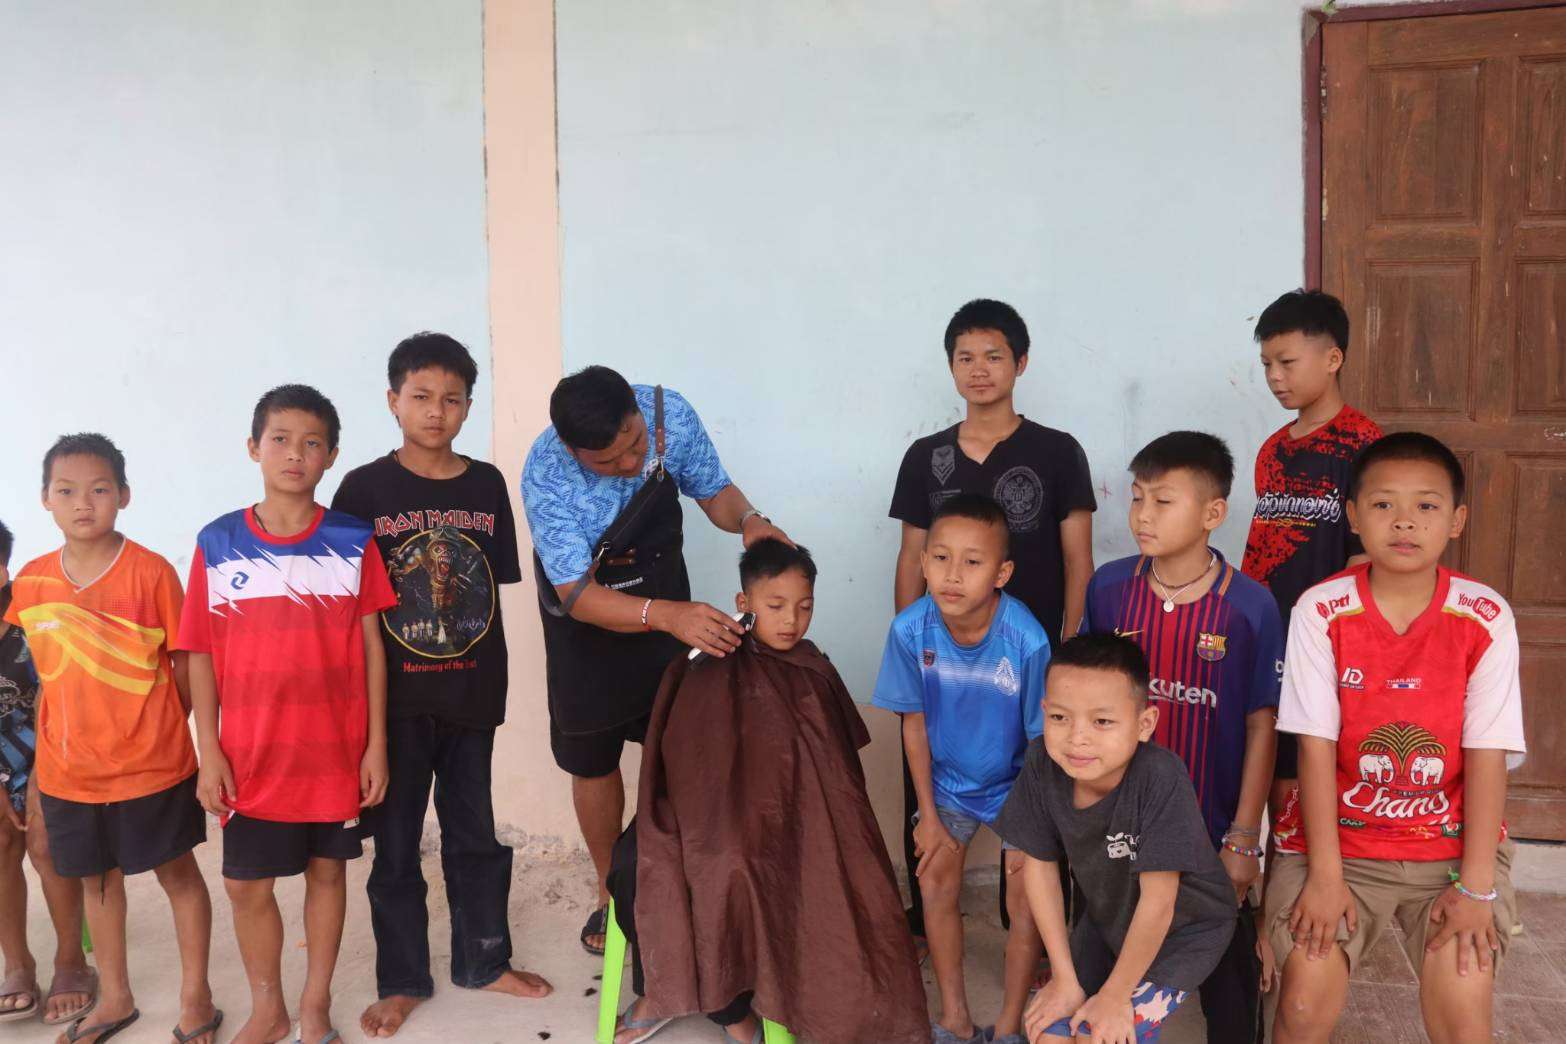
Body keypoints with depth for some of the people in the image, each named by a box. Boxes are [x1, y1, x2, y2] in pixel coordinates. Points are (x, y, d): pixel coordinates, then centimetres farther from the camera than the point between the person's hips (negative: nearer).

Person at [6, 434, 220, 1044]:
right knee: (96, 879, 18)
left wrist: (167, 729, -3)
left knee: (178, 874, 9)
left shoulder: (151, 572, -14)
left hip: (151, 765, -4)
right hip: (68, 770, 4)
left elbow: (186, 661, -6)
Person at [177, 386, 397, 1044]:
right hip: (251, 756, 1)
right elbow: (201, 655, 1)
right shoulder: (218, 544, -2)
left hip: (336, 750, 0)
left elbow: (371, 646, -1)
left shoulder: (352, 541, -3)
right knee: (246, 884, 9)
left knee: (326, 869, 13)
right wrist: (209, 752, -3)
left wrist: (376, 744, -2)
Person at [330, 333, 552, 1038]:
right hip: (395, 696, -2)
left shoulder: (486, 484, 2)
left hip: (470, 692, 3)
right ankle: (402, 980, 27)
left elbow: (495, 589, 7)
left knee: (478, 833, 14)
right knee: (396, 841, 10)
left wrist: (493, 681, 5)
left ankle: (482, 959, 33)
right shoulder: (365, 489, -6)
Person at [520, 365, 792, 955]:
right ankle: (613, 892, 31)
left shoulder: (671, 414, -24)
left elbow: (714, 491, -6)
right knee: (593, 760, 9)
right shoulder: (545, 475, -32)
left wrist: (747, 519, -29)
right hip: (587, 620, -2)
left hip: (668, 603, 2)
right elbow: (578, 594, -34)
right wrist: (669, 616, -49)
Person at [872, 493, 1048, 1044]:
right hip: (948, 777, 3)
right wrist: (928, 815, -3)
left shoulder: (1027, 641, -33)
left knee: (1025, 897, -1)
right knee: (935, 882, 6)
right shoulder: (911, 630, -24)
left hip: (1016, 781, -2)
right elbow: (915, 725, -9)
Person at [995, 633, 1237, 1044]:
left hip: (1182, 929, -4)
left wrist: (1115, 995, -18)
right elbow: (1040, 866, -11)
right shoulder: (1042, 763, -23)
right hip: (1107, 918, 4)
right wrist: (1065, 979, -9)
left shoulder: (1160, 776, -36)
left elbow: (1157, 902, -27)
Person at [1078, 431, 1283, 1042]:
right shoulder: (1108, 587, -6)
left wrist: (1243, 839, -7)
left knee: (1228, 968, 15)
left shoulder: (1249, 607, -13)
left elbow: (1261, 726, -8)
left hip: (1211, 826, -2)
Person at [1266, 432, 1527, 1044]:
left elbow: (1486, 757, -8)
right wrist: (1324, 874, -14)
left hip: (1452, 841, 1)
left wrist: (1475, 886, -12)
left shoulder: (1485, 619, -9)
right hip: (1338, 837, -1)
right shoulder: (1320, 611, -11)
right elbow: (1316, 748, -11)